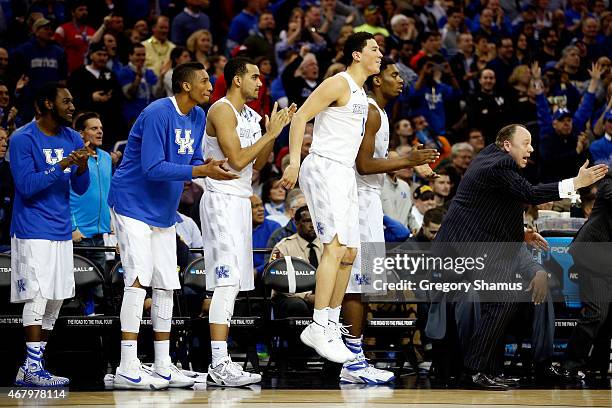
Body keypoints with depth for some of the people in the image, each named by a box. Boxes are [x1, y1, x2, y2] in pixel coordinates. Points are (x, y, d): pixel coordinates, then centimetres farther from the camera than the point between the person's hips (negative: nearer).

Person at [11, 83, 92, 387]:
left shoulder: (72, 138, 10)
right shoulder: (22, 139, -10)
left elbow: (80, 189, 11)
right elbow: (26, 185, -18)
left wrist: (82, 167, -10)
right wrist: (62, 164, -24)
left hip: (62, 232, 7)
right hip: (33, 232, -7)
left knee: (55, 300, 6)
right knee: (37, 296, -12)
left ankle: (31, 367, 12)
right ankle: (32, 368, -9)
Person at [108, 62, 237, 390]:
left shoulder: (197, 117, 8)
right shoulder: (158, 114, -20)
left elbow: (192, 161, 15)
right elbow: (153, 168, -25)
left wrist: (211, 169, -7)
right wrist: (201, 171, -27)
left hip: (163, 212, 9)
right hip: (133, 205, -9)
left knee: (166, 285, 8)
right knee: (139, 279, -16)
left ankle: (162, 367, 14)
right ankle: (127, 369, -18)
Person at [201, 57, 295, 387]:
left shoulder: (250, 115, 17)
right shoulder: (222, 111, -12)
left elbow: (257, 164, 17)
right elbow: (237, 160, -19)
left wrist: (275, 132, 6)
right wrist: (270, 133, -13)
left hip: (240, 201, 10)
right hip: (222, 201, -10)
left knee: (231, 284, 9)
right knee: (227, 282, -15)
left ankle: (220, 363, 11)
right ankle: (219, 366, -18)